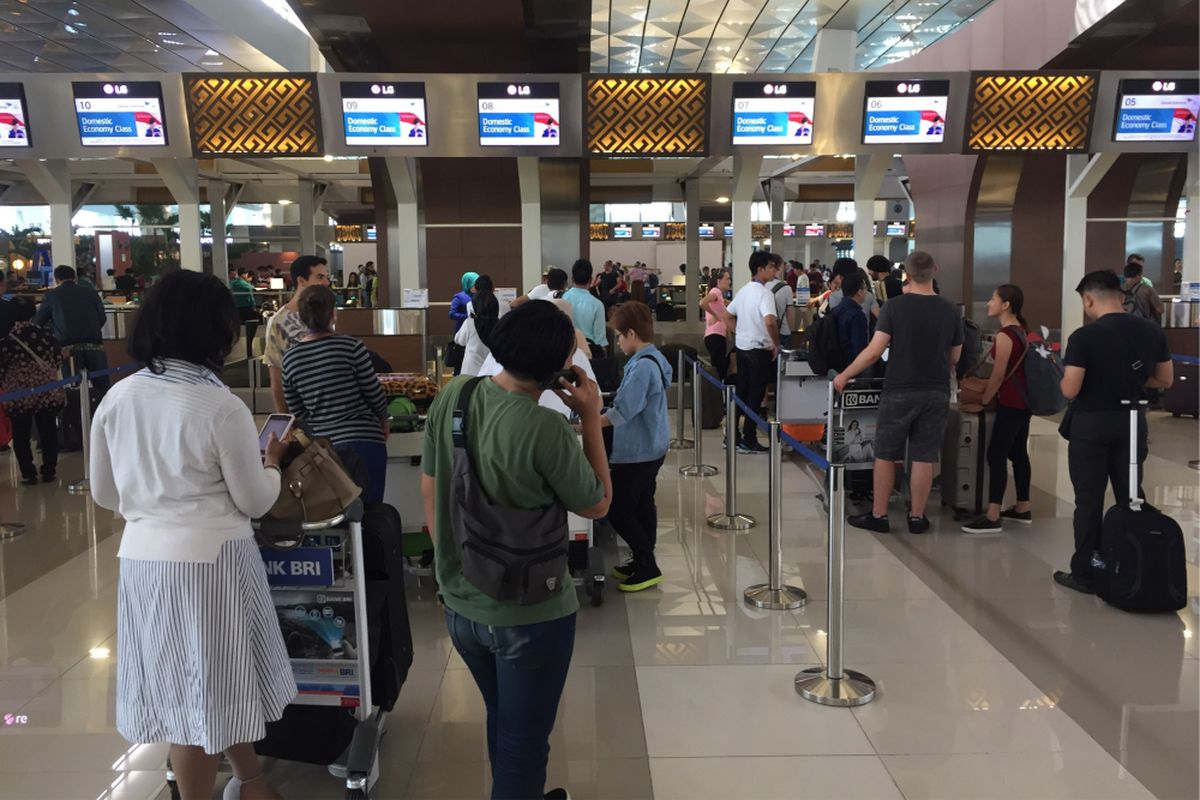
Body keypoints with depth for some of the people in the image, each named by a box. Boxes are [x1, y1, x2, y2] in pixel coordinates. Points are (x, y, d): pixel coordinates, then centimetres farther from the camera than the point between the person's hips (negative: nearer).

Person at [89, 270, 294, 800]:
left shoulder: (117, 398, -1)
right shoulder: (222, 406, -15)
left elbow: (104, 494, 10)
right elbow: (255, 502, -7)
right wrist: (272, 461, 12)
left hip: (142, 556, 5)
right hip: (211, 557, -5)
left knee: (175, 686, 18)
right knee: (221, 681, 13)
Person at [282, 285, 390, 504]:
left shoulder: (290, 358, 2)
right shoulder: (350, 347, -11)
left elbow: (298, 412, 7)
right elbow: (374, 394, -4)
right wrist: (384, 420, 16)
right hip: (364, 443, -4)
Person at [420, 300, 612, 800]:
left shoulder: (452, 397, -7)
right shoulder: (545, 429, -26)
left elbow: (429, 491, 3)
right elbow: (598, 505, -10)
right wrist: (591, 418, -7)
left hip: (460, 603, 7)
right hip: (530, 614, -6)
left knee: (502, 722, 28)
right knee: (524, 739, 14)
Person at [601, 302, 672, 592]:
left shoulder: (642, 366, -23)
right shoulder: (653, 359, 8)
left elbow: (623, 411, -26)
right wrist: (603, 414, 12)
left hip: (637, 452, -10)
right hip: (650, 448, 10)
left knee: (618, 511, -2)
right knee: (642, 505, 18)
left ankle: (648, 567, 5)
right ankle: (643, 561, 29)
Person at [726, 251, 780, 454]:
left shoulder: (743, 291, 9)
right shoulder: (764, 293, -17)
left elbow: (728, 314, 19)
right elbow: (769, 321, -31)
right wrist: (776, 344, -18)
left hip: (742, 347, 8)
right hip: (759, 349, -8)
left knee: (740, 392, 14)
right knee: (755, 396, 0)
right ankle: (748, 441, 4)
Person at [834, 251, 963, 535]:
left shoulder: (895, 306, -10)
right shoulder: (949, 310, 1)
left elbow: (874, 351, -14)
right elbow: (955, 357, 10)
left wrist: (844, 375, -4)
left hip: (899, 392, -3)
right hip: (936, 393, 3)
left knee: (886, 455, 9)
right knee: (924, 457, 8)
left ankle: (878, 515, 15)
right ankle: (917, 517, 15)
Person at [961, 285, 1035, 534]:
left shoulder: (1005, 335, -18)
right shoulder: (1021, 329, 11)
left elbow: (998, 375, -17)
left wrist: (983, 400, -6)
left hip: (1011, 404, -10)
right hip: (1024, 401, 10)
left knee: (996, 455, -9)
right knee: (1018, 453, 15)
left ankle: (992, 518, -10)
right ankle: (1023, 509, 22)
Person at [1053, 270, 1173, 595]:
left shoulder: (1084, 336, -17)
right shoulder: (1153, 332, 1)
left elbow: (1070, 390, -19)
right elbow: (1165, 380, 9)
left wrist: (1068, 377, 2)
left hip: (1091, 424, -5)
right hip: (1132, 422, 5)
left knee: (1089, 499, 4)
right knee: (1131, 496, 14)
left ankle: (1085, 574, 11)